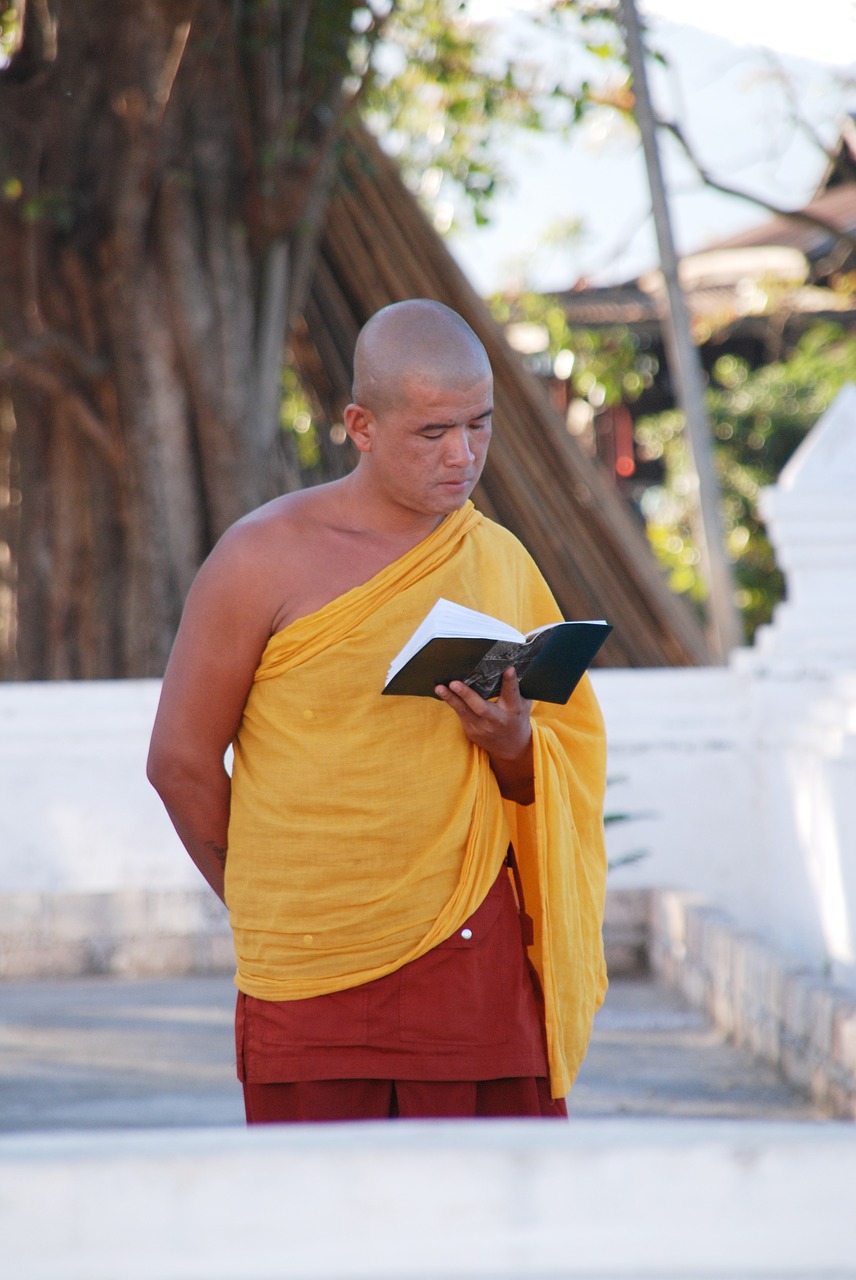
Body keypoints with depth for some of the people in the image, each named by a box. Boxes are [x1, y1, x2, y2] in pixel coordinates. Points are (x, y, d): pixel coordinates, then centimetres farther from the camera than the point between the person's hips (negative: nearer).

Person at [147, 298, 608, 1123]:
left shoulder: (501, 564, 10)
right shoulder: (266, 559, -4)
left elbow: (554, 783, 16)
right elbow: (181, 762, 2)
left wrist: (513, 746, -7)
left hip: (478, 960, 4)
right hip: (314, 982, -3)